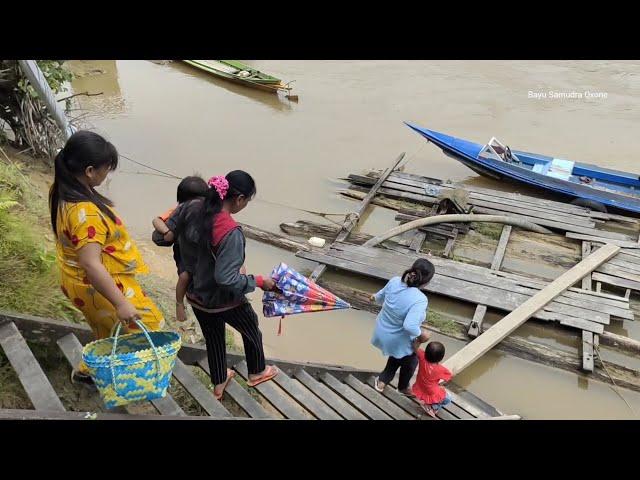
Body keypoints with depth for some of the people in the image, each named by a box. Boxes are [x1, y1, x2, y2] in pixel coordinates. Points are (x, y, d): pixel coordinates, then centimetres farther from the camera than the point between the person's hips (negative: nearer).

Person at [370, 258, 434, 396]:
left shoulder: (395, 281, -16)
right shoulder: (420, 300, -36)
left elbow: (381, 295, 4)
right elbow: (409, 326, -42)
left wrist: (375, 298, 28)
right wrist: (421, 334, -21)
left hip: (382, 332, 6)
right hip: (398, 340, -6)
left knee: (397, 356, 36)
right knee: (411, 361, 28)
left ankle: (382, 381, 48)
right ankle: (403, 387, 53)